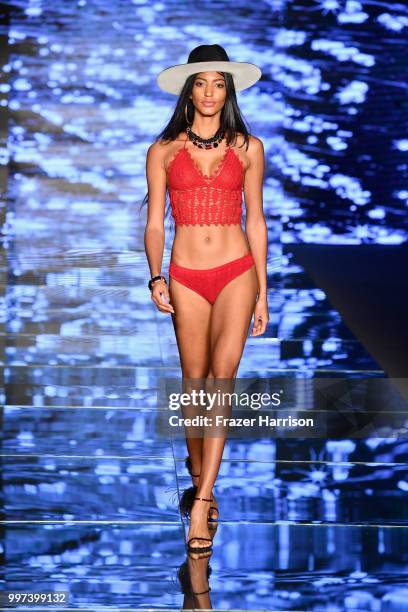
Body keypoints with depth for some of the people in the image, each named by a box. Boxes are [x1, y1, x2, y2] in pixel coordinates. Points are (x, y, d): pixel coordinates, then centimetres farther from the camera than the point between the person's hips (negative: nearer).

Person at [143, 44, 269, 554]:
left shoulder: (247, 148, 6)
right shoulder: (164, 151, 5)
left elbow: (255, 221, 9)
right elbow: (154, 223, 5)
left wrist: (262, 293, 8)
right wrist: (155, 277, -11)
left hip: (237, 272, -1)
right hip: (186, 277, 1)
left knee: (222, 377, -14)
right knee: (195, 384, 6)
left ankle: (202, 497, -15)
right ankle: (199, 473, 29)